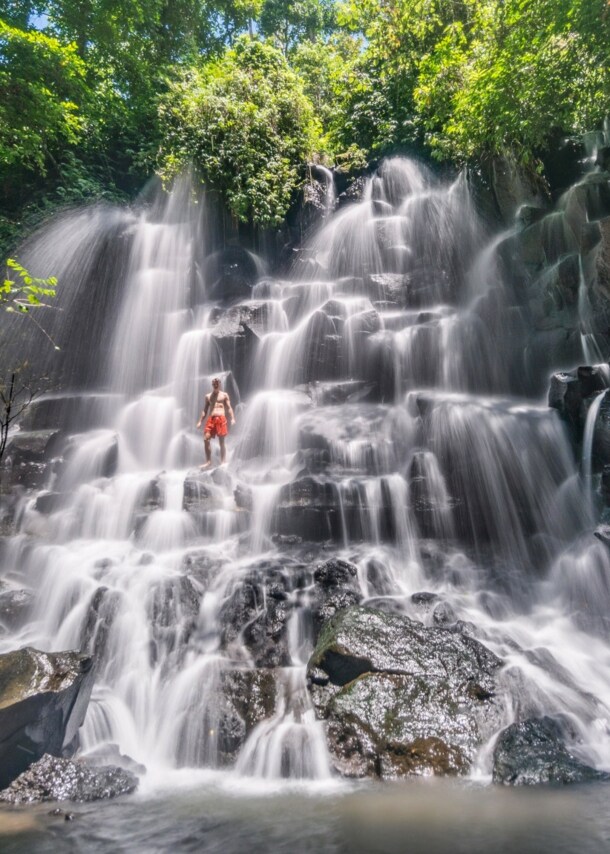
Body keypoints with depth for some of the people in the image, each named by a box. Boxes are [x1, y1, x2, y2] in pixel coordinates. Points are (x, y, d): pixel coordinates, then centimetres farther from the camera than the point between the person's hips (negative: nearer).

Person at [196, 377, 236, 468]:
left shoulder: (224, 395, 11)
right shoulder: (208, 396, 18)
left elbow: (229, 408, 5)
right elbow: (205, 410, 19)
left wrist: (232, 418, -9)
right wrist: (200, 421, 12)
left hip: (221, 419, -3)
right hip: (210, 419, 3)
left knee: (221, 441, -2)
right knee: (206, 439, -9)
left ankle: (223, 462, 2)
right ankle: (208, 461, 0)